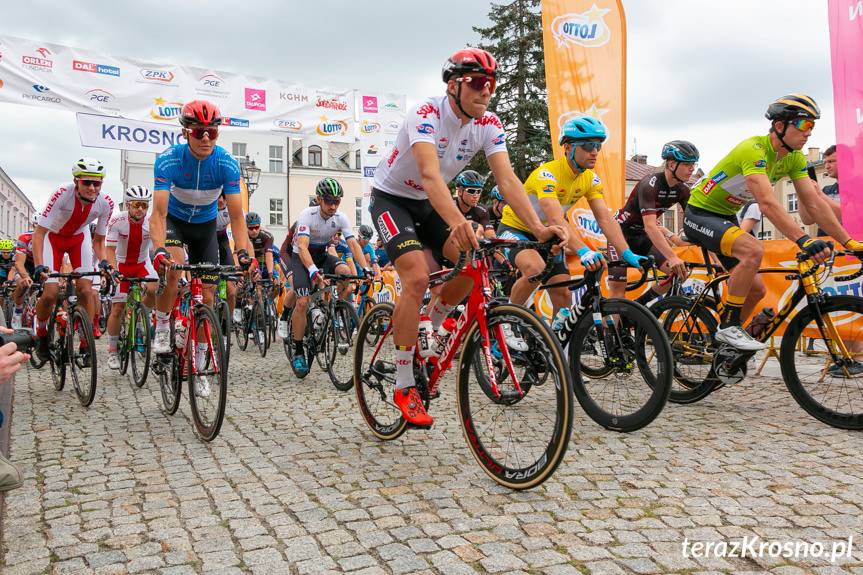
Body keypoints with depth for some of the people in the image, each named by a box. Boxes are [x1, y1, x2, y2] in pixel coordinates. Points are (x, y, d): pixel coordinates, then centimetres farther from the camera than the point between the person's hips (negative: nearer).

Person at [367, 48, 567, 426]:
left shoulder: (489, 125, -10)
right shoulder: (426, 115, -28)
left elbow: (507, 179, -20)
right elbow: (430, 174, -45)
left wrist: (538, 228, -35)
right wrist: (457, 222, -62)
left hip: (428, 203, 6)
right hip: (391, 198, -6)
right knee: (417, 278, -24)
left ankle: (434, 324, 13)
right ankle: (404, 388, -13)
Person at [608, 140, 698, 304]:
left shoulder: (683, 191, -6)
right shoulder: (650, 184, -28)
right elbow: (650, 226, -38)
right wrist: (672, 257, -48)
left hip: (642, 235, 7)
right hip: (622, 231, -6)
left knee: (678, 273, -9)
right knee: (618, 286, -16)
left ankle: (637, 305, 7)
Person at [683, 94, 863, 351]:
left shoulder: (795, 158, -1)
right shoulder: (754, 149, -27)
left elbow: (815, 203, -4)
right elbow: (767, 204, -39)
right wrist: (803, 240, -48)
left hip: (726, 218, 9)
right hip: (700, 215, -9)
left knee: (757, 289, 4)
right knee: (754, 250, -33)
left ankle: (725, 340, 22)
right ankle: (728, 326, -21)